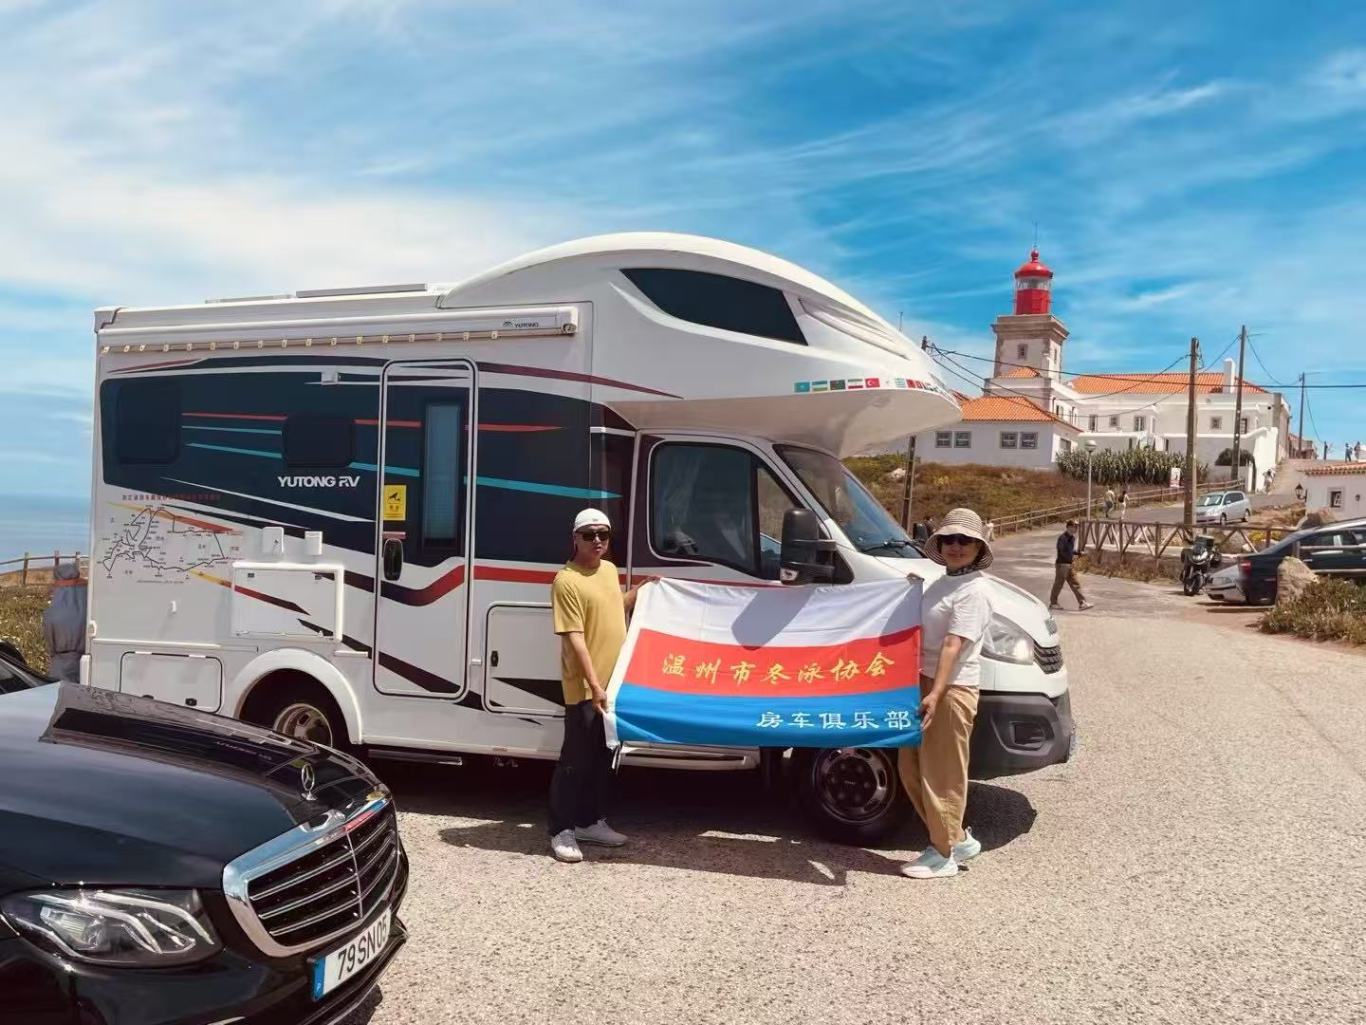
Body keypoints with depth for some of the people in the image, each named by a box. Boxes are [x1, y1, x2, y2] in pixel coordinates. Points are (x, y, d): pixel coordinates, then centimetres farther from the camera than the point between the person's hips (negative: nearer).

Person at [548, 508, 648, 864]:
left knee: (603, 758, 16)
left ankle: (592, 821, 29)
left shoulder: (609, 570, 10)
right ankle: (562, 831, 9)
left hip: (615, 683, 8)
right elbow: (574, 638, -20)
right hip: (585, 689, -8)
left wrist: (641, 589, 15)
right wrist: (594, 685, -24)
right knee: (576, 760, -1)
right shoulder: (566, 580, -15)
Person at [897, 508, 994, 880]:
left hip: (952, 689, -9)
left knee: (941, 773, 0)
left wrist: (935, 695, -27)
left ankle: (942, 854, 15)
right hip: (924, 682, 10)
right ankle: (957, 838, 28)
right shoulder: (943, 584, 15)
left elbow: (953, 645, -21)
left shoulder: (974, 591, -13)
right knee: (911, 768, 14)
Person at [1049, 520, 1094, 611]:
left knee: (1075, 584, 5)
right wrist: (1072, 556, -32)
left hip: (1069, 564, 9)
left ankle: (1082, 603, 4)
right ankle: (1053, 603, 14)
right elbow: (1062, 552, -23)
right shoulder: (1062, 538, -15)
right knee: (1058, 584, 1)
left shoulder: (1072, 538, 13)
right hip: (1062, 564, -9)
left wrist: (1079, 553, 6)